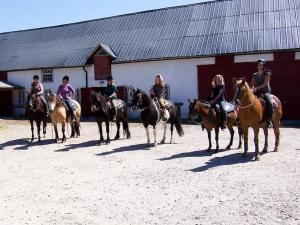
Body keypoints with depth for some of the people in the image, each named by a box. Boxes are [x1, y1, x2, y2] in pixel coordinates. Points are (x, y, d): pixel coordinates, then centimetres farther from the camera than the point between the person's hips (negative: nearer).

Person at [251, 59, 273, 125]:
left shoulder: (267, 73, 1)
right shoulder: (254, 75, 13)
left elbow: (265, 83, -11)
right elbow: (252, 84, 9)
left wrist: (257, 88, -22)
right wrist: (252, 89, -13)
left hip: (266, 91, -4)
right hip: (256, 93, 4)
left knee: (269, 103, -31)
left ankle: (269, 119, -21)